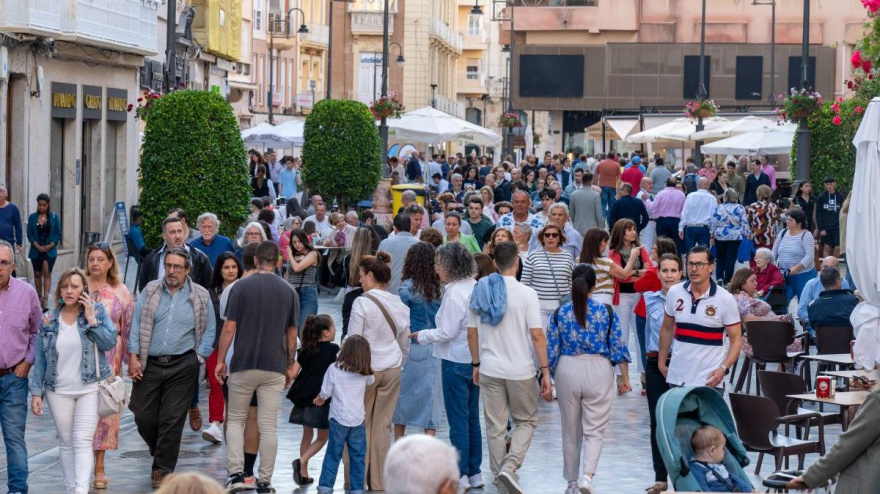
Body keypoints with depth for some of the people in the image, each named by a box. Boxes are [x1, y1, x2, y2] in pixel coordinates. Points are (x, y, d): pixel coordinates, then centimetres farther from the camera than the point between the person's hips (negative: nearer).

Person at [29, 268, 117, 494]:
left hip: (89, 389, -2)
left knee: (83, 441, -11)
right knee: (66, 442, 9)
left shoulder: (97, 312, -1)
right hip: (59, 391, 3)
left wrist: (91, 320, -17)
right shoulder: (49, 319, 3)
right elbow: (40, 358, 5)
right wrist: (36, 392, 2)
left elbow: (110, 342, -11)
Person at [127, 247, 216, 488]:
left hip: (182, 366, -1)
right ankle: (160, 455, 28)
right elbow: (136, 325, 5)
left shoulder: (200, 297, 4)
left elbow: (209, 331, 9)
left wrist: (199, 357, -2)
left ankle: (162, 470, 5)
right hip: (150, 364, 1)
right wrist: (133, 356, -4)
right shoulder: (150, 292, 6)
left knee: (172, 420, -2)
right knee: (143, 416, 2)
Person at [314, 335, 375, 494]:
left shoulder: (334, 369, -9)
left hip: (339, 418, -2)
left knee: (333, 454, 5)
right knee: (358, 456, 7)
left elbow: (326, 392, -4)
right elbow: (371, 381, 23)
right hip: (358, 421, 2)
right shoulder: (365, 374, 0)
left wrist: (320, 398, 18)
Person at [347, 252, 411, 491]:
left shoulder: (362, 303, -13)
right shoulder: (399, 303, 3)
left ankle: (357, 481, 6)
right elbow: (406, 341, 11)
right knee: (383, 425, 7)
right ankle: (378, 482, 10)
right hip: (392, 369, 5)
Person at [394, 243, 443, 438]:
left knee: (403, 394, 13)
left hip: (411, 348, -3)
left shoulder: (408, 287, -10)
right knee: (431, 396, 5)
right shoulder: (440, 288, 1)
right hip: (434, 349, 3)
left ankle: (399, 443, 21)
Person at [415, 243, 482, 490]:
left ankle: (460, 475, 3)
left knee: (458, 420, -1)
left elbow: (447, 332, -18)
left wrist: (422, 335, -3)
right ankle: (474, 473, 20)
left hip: (456, 362, -8)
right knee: (472, 417, 14)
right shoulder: (476, 288, 5)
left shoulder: (454, 294, -19)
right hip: (475, 359, 8)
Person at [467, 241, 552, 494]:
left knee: (495, 426, 12)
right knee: (526, 421, 11)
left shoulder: (481, 291, 2)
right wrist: (545, 371, -10)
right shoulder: (526, 293, -11)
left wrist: (476, 364, 19)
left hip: (489, 369, 3)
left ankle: (499, 472, 20)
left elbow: (472, 332, 7)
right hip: (520, 370, -3)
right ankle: (509, 466, -8)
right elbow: (537, 335, -14)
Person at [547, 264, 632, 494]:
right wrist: (624, 377, 7)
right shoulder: (606, 312, -5)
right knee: (594, 430, 4)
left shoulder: (560, 313, -3)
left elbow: (551, 351, 0)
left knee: (570, 431, 14)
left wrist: (548, 378, 12)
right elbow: (618, 347, -3)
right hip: (598, 371, -1)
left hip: (567, 371, 1)